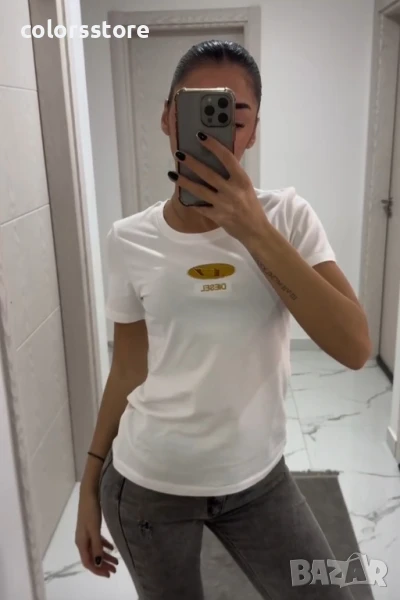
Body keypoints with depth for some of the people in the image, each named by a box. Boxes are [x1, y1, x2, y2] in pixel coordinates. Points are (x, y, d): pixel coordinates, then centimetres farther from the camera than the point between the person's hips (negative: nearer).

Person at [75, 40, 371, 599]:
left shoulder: (288, 217, -10)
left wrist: (254, 230, -26)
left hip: (259, 480, 0)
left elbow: (356, 348, -20)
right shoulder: (130, 239, -7)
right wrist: (91, 483, 7)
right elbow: (128, 371, 2)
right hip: (146, 484, 1)